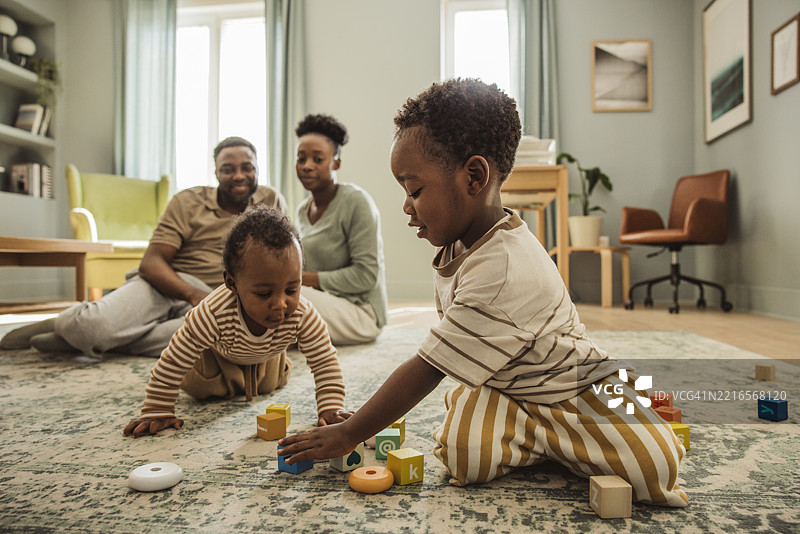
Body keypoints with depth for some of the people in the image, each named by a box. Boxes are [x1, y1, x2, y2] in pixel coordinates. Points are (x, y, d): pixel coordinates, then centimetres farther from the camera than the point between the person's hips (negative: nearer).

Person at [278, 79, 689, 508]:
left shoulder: (503, 273, -34)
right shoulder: (462, 241, -5)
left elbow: (426, 369, -29)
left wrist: (347, 435, -19)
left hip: (571, 389, -6)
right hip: (498, 387, 7)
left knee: (655, 465, -25)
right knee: (462, 455, -21)